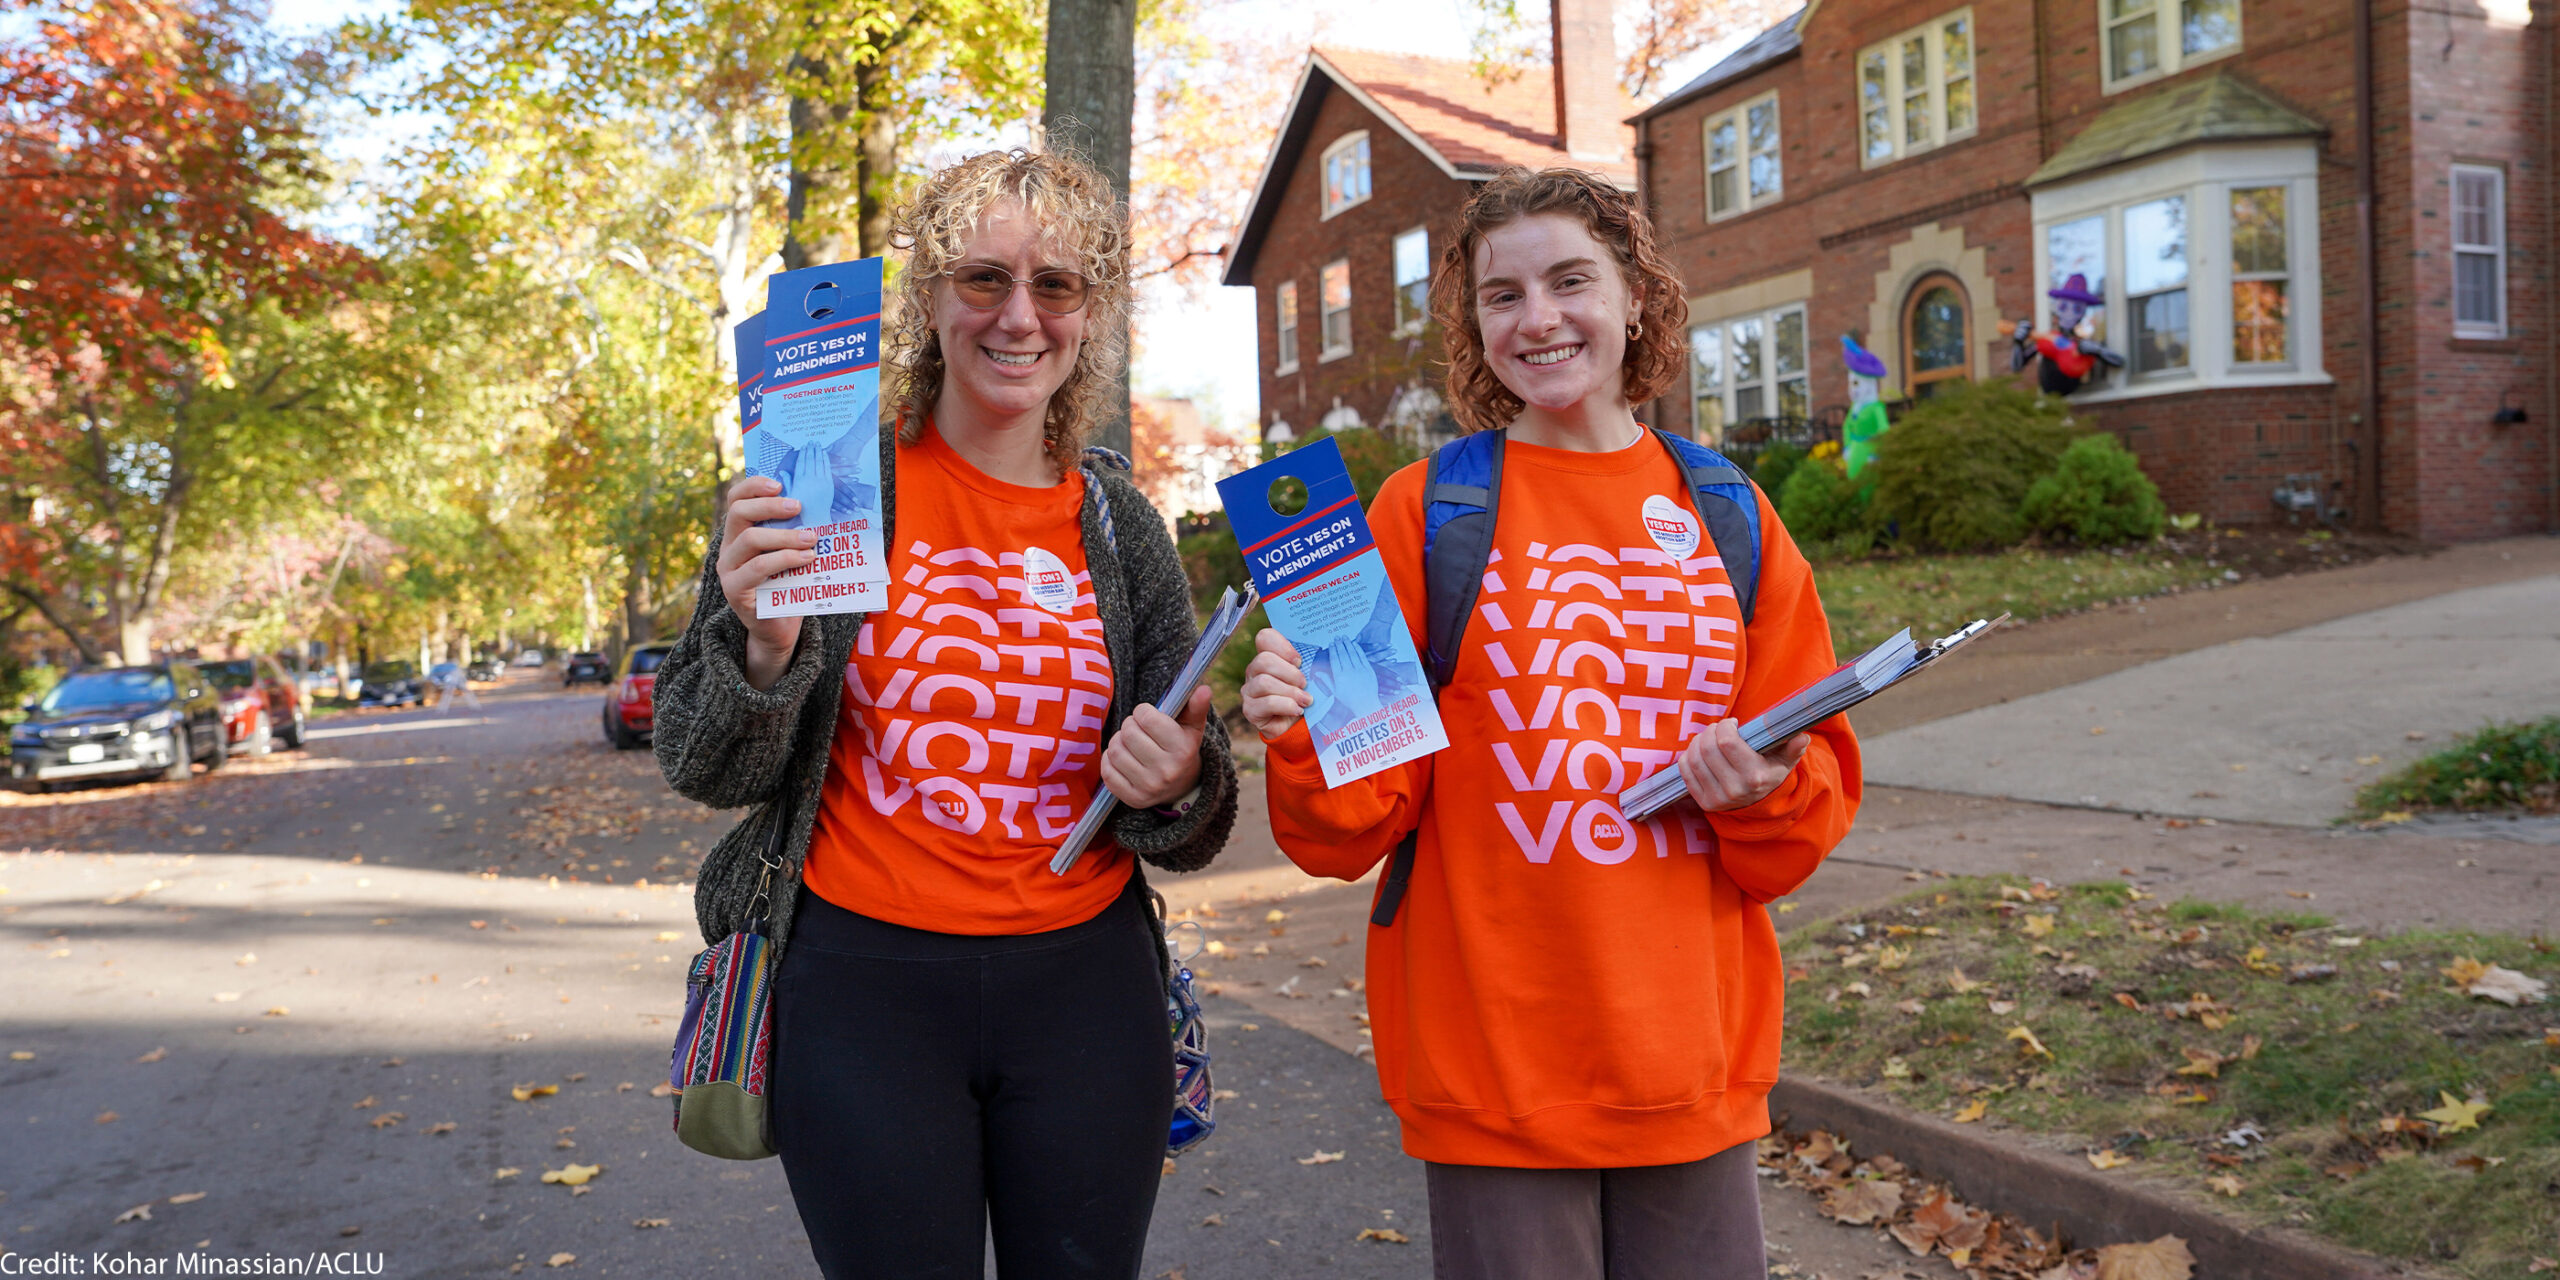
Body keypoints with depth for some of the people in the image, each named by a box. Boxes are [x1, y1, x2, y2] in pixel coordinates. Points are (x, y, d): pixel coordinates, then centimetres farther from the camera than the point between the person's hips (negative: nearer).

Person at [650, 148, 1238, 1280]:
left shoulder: (1122, 529, 4)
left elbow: (1190, 828, 10)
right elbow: (706, 770, -3)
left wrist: (1179, 789, -13)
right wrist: (762, 646, -22)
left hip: (1083, 986, 3)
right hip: (863, 983, -2)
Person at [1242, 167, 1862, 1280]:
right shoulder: (1427, 510, -4)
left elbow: (1816, 793, 9)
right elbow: (1358, 818, -5)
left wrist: (1768, 790, -12)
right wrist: (1302, 739, -24)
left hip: (1693, 1063, 3)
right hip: (1493, 1068, -3)